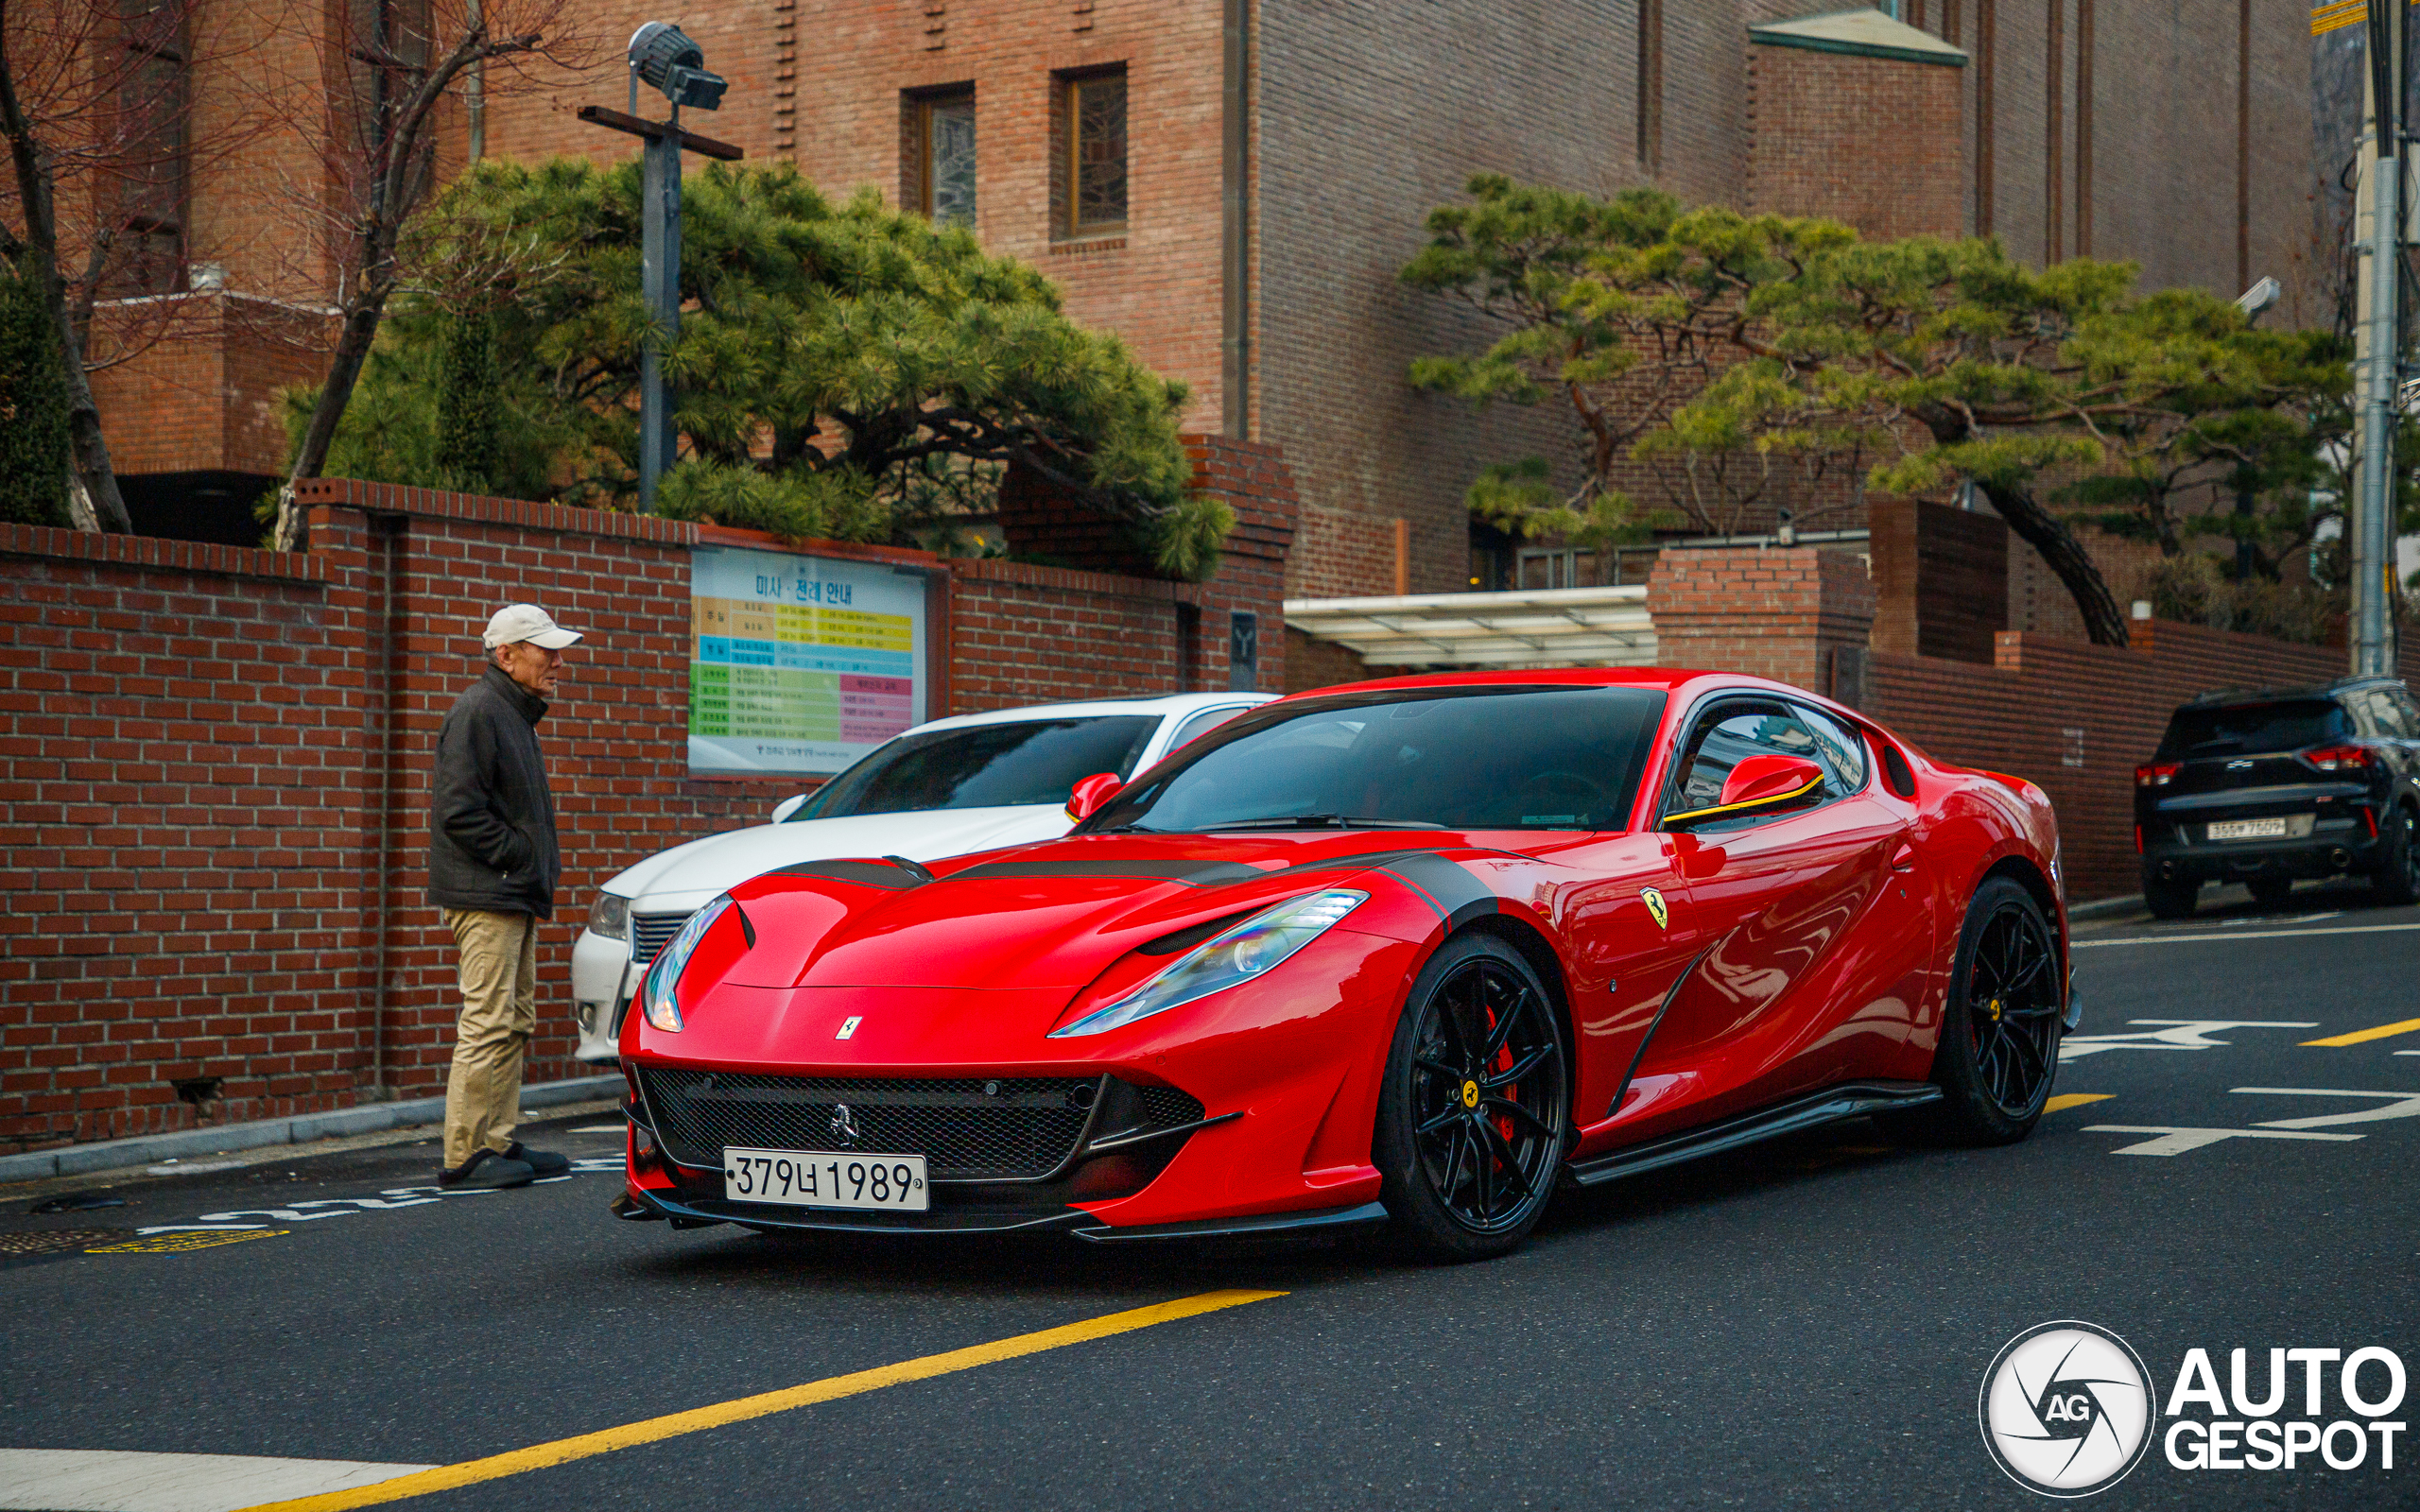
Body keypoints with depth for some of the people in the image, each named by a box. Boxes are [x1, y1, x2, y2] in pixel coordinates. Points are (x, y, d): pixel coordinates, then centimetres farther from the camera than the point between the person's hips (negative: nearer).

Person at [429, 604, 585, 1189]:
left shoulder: (514, 713, 18)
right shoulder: (477, 712, -13)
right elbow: (460, 810, -20)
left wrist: (540, 864, 13)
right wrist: (521, 858, -16)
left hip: (515, 897, 11)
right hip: (485, 893, -11)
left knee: (515, 1023, 12)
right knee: (490, 1022, -11)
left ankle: (498, 1143, 18)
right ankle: (465, 1155, -9)